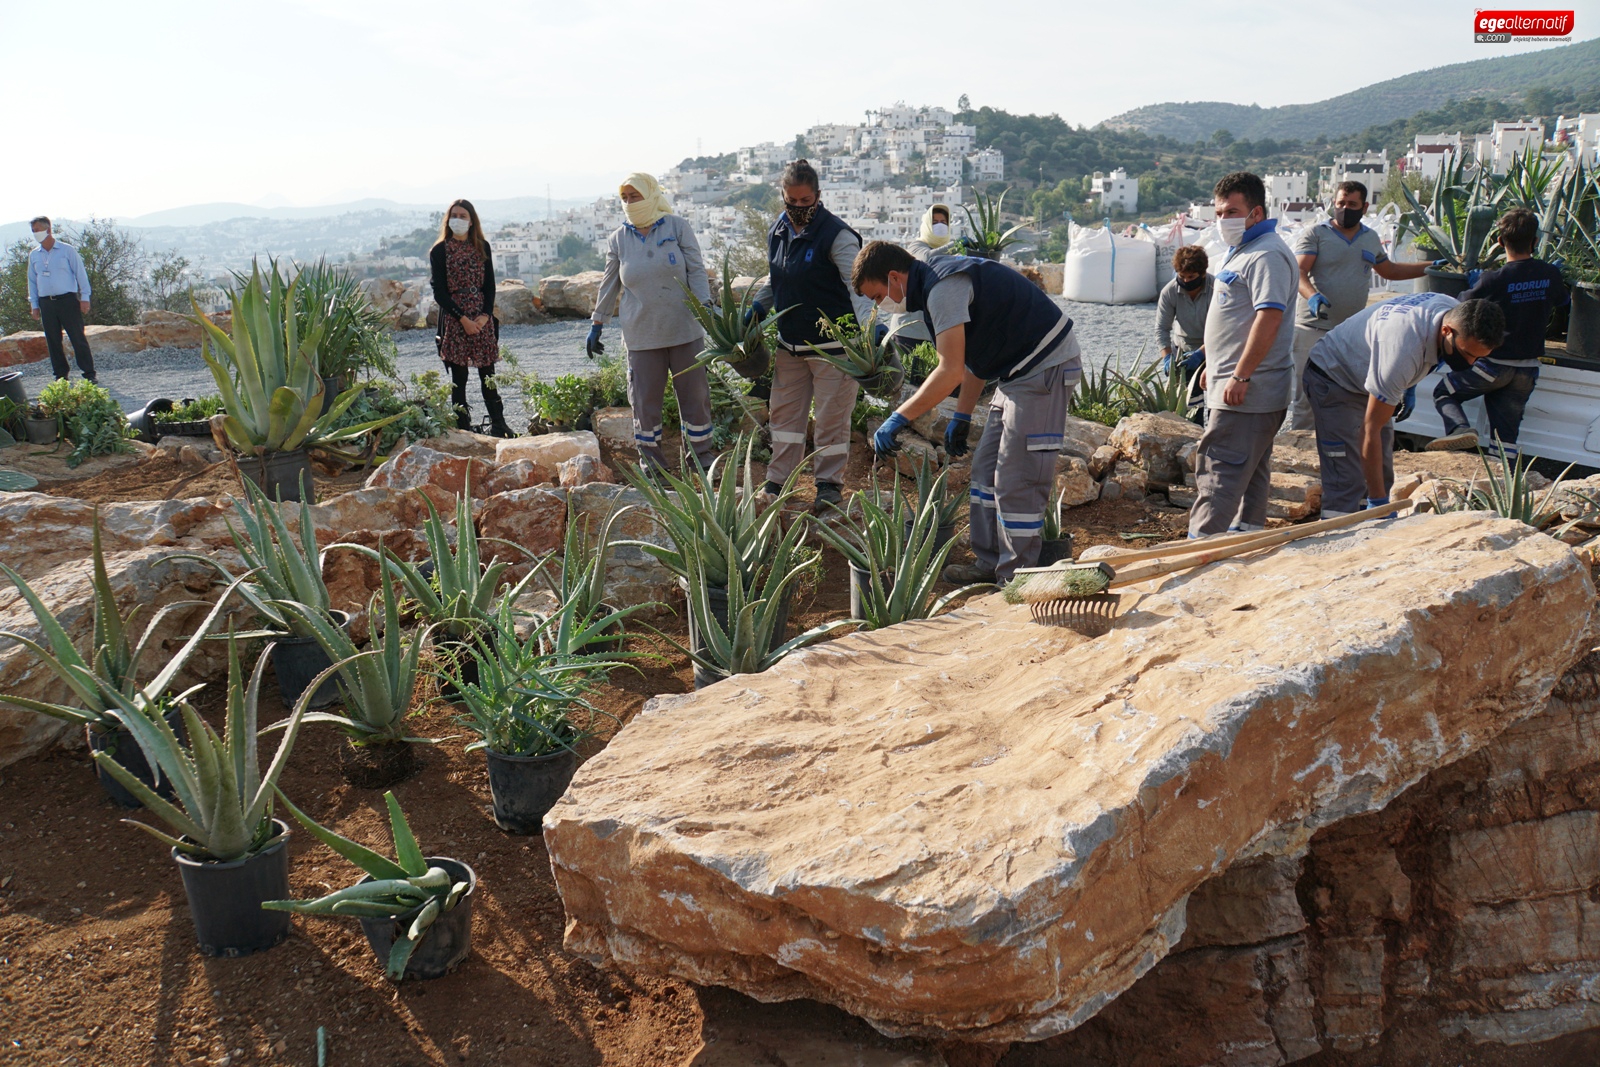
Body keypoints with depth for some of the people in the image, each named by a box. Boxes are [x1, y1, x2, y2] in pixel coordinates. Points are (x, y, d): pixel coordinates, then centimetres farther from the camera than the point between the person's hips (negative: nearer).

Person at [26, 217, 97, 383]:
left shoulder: (67, 250, 0)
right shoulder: (34, 255, 12)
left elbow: (80, 274, 0)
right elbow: (32, 280, 17)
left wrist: (85, 297, -6)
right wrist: (34, 304, 12)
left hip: (68, 300, -4)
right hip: (46, 303, 4)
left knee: (78, 338, -5)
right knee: (53, 341, 6)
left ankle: (89, 373, -1)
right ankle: (61, 375, 13)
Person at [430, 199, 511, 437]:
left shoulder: (482, 247, 10)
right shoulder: (440, 251, 0)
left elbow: (490, 285, 8)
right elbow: (440, 292, -4)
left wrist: (485, 315, -7)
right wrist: (463, 318, -13)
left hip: (483, 319, 3)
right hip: (454, 320, -3)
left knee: (488, 373, 4)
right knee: (459, 375, -1)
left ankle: (498, 424, 10)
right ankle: (462, 427, 3)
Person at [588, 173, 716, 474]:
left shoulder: (678, 227, 0)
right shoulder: (618, 239, 6)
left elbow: (696, 270, -2)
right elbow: (609, 285, 12)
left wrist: (706, 307, -14)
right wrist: (596, 324, 11)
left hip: (684, 330, -1)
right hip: (641, 334, 1)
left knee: (695, 394, 7)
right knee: (644, 399, 4)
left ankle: (703, 456, 21)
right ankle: (650, 462, 17)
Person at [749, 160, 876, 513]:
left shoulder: (837, 235, -15)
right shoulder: (777, 233, 7)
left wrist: (869, 323, -39)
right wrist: (757, 306, 5)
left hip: (832, 343, -7)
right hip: (789, 343, 7)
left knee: (831, 417, 3)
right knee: (784, 412, 13)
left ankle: (830, 484, 17)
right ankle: (777, 482, 25)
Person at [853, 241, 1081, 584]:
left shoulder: (943, 288, -20)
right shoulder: (937, 281, 12)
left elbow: (951, 372, -27)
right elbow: (972, 360, 19)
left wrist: (898, 419, -23)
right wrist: (962, 417, 20)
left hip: (1046, 368, -11)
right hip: (1019, 371, 11)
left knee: (1016, 481, -9)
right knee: (986, 468, 14)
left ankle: (1016, 579, 0)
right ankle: (990, 564, 22)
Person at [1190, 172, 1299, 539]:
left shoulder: (1266, 256, -15)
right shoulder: (1240, 251, 19)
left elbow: (1270, 317, -25)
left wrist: (1240, 375, -27)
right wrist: (1215, 365, 26)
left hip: (1247, 390, -11)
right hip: (1234, 387, 11)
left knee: (1219, 468, -11)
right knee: (1250, 468, 16)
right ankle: (1247, 529, 24)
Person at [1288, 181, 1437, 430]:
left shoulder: (1371, 238, 15)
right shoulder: (1314, 234, -2)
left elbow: (1391, 271, 31)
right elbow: (1299, 272, -15)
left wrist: (1431, 267, 26)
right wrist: (1312, 295, -34)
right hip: (1313, 331, -5)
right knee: (1303, 398, -5)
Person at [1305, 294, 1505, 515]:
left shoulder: (1458, 313, -16)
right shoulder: (1404, 349, -39)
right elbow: (1370, 431, -33)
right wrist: (1378, 502, -30)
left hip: (1367, 377, 9)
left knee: (1381, 476, 5)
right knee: (1347, 481, -19)